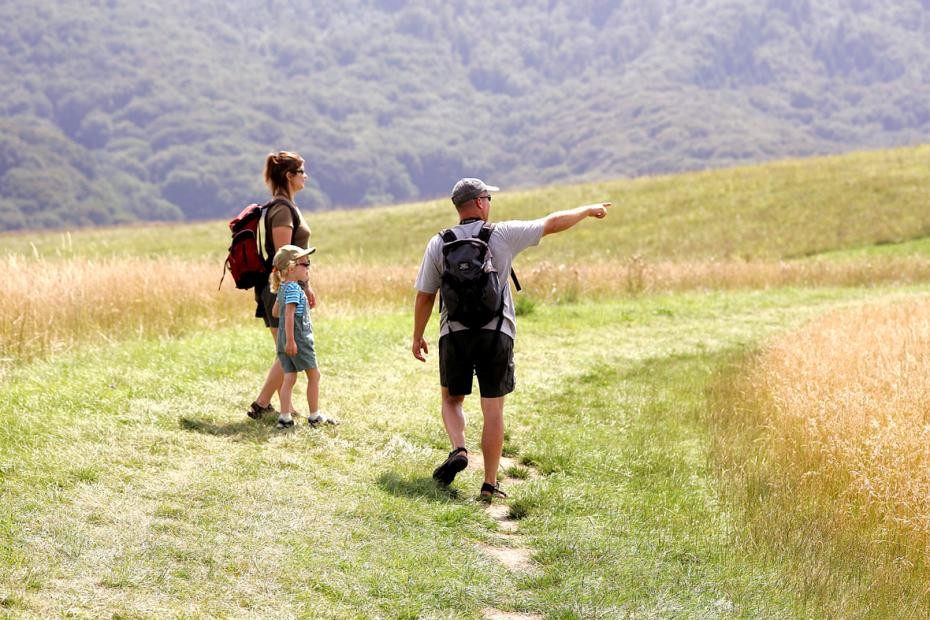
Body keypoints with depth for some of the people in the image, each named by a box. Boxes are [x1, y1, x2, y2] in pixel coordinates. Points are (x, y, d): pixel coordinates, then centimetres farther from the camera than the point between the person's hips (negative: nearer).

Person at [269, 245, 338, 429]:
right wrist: (290, 341, -25)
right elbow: (289, 314, -22)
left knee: (289, 377, 7)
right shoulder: (294, 288, -15)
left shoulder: (282, 288, 13)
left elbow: (275, 312, 21)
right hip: (298, 338, -9)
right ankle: (314, 416, 11)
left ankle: (285, 417, 1)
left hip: (284, 338, 9)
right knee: (314, 375, 4)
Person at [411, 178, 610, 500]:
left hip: (454, 334, 1)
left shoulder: (438, 244, 0)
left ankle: (458, 449, -8)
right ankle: (489, 485, 5)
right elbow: (553, 223, 7)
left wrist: (418, 337, 16)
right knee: (493, 409, 4)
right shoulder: (503, 234, -3)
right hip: (496, 333, -1)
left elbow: (424, 297, 3)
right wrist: (588, 210, 23)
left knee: (451, 399, 19)